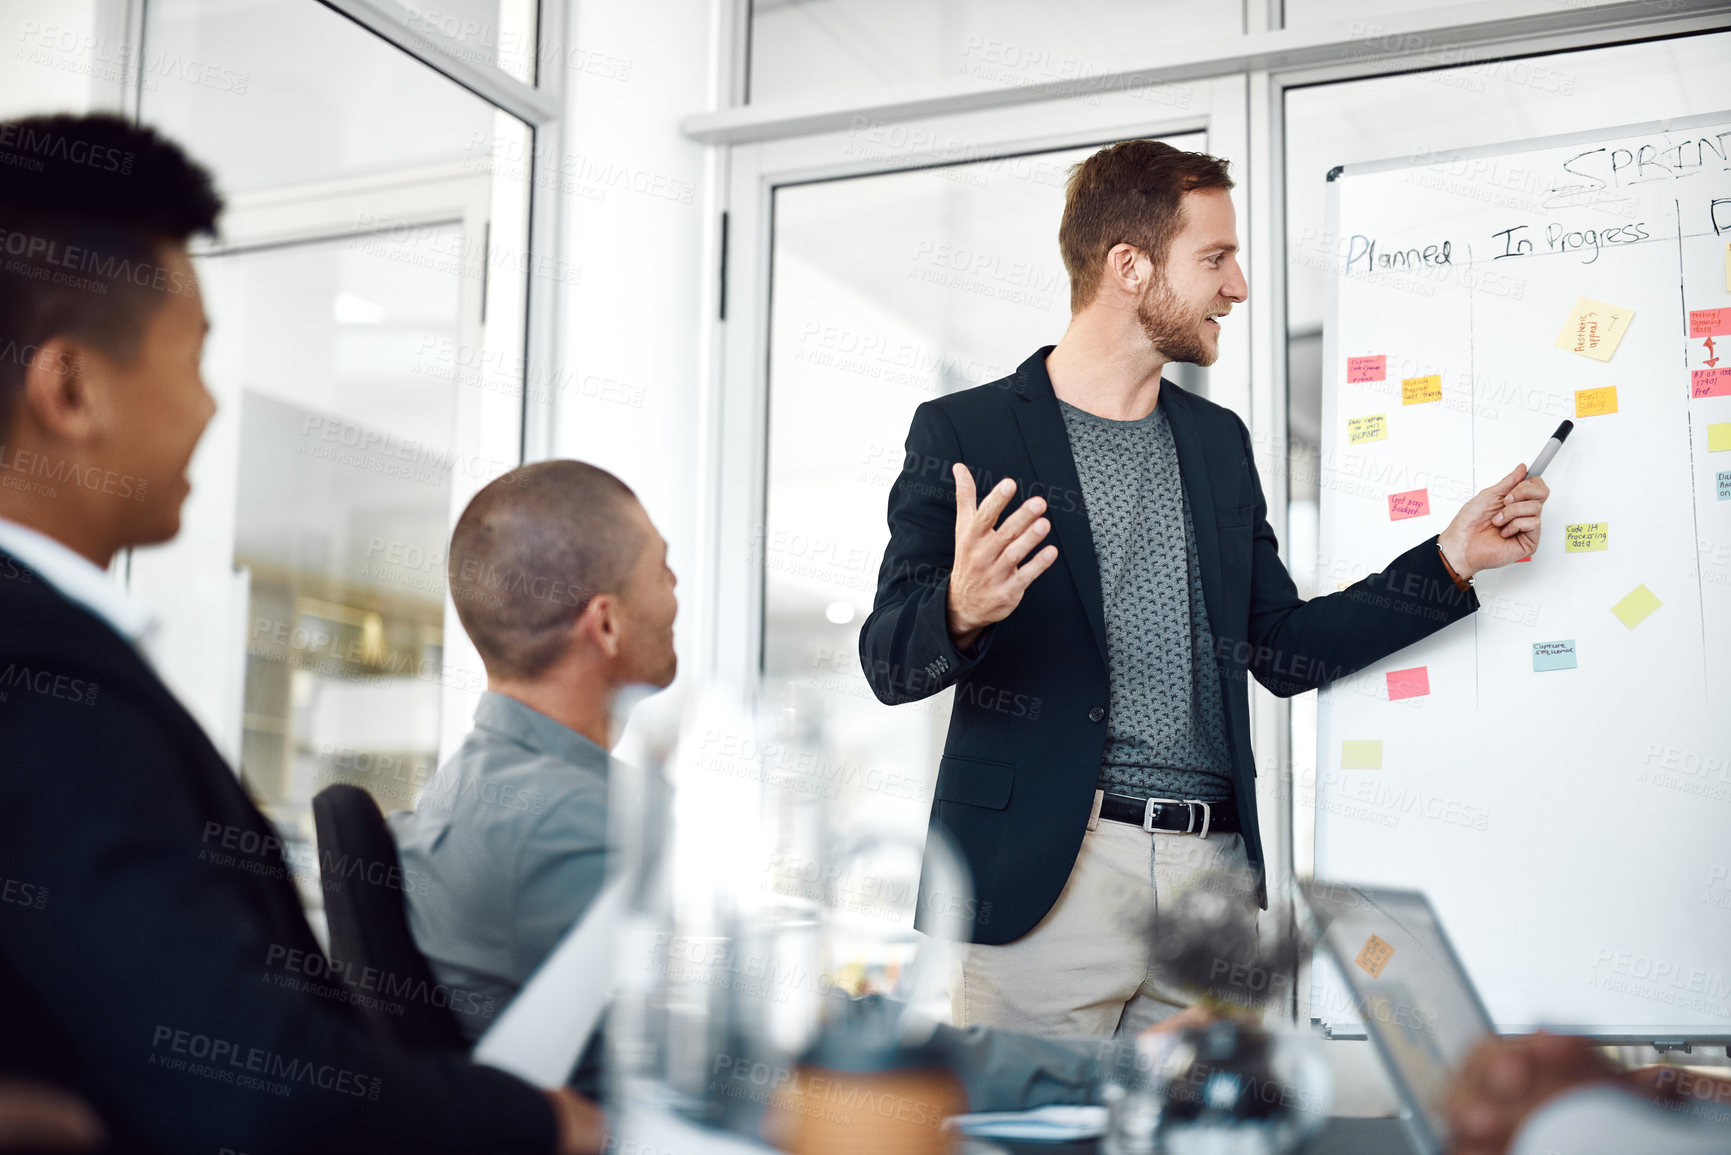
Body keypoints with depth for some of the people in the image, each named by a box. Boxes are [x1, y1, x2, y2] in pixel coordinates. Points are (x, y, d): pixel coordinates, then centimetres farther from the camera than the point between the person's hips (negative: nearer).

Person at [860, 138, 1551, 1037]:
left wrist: (1449, 561, 13)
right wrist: (962, 611, -26)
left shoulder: (1218, 441, 18)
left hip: (1214, 871, 5)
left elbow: (1282, 650, 19)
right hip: (1042, 875, -4)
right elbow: (888, 664, -4)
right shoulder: (964, 433, 0)